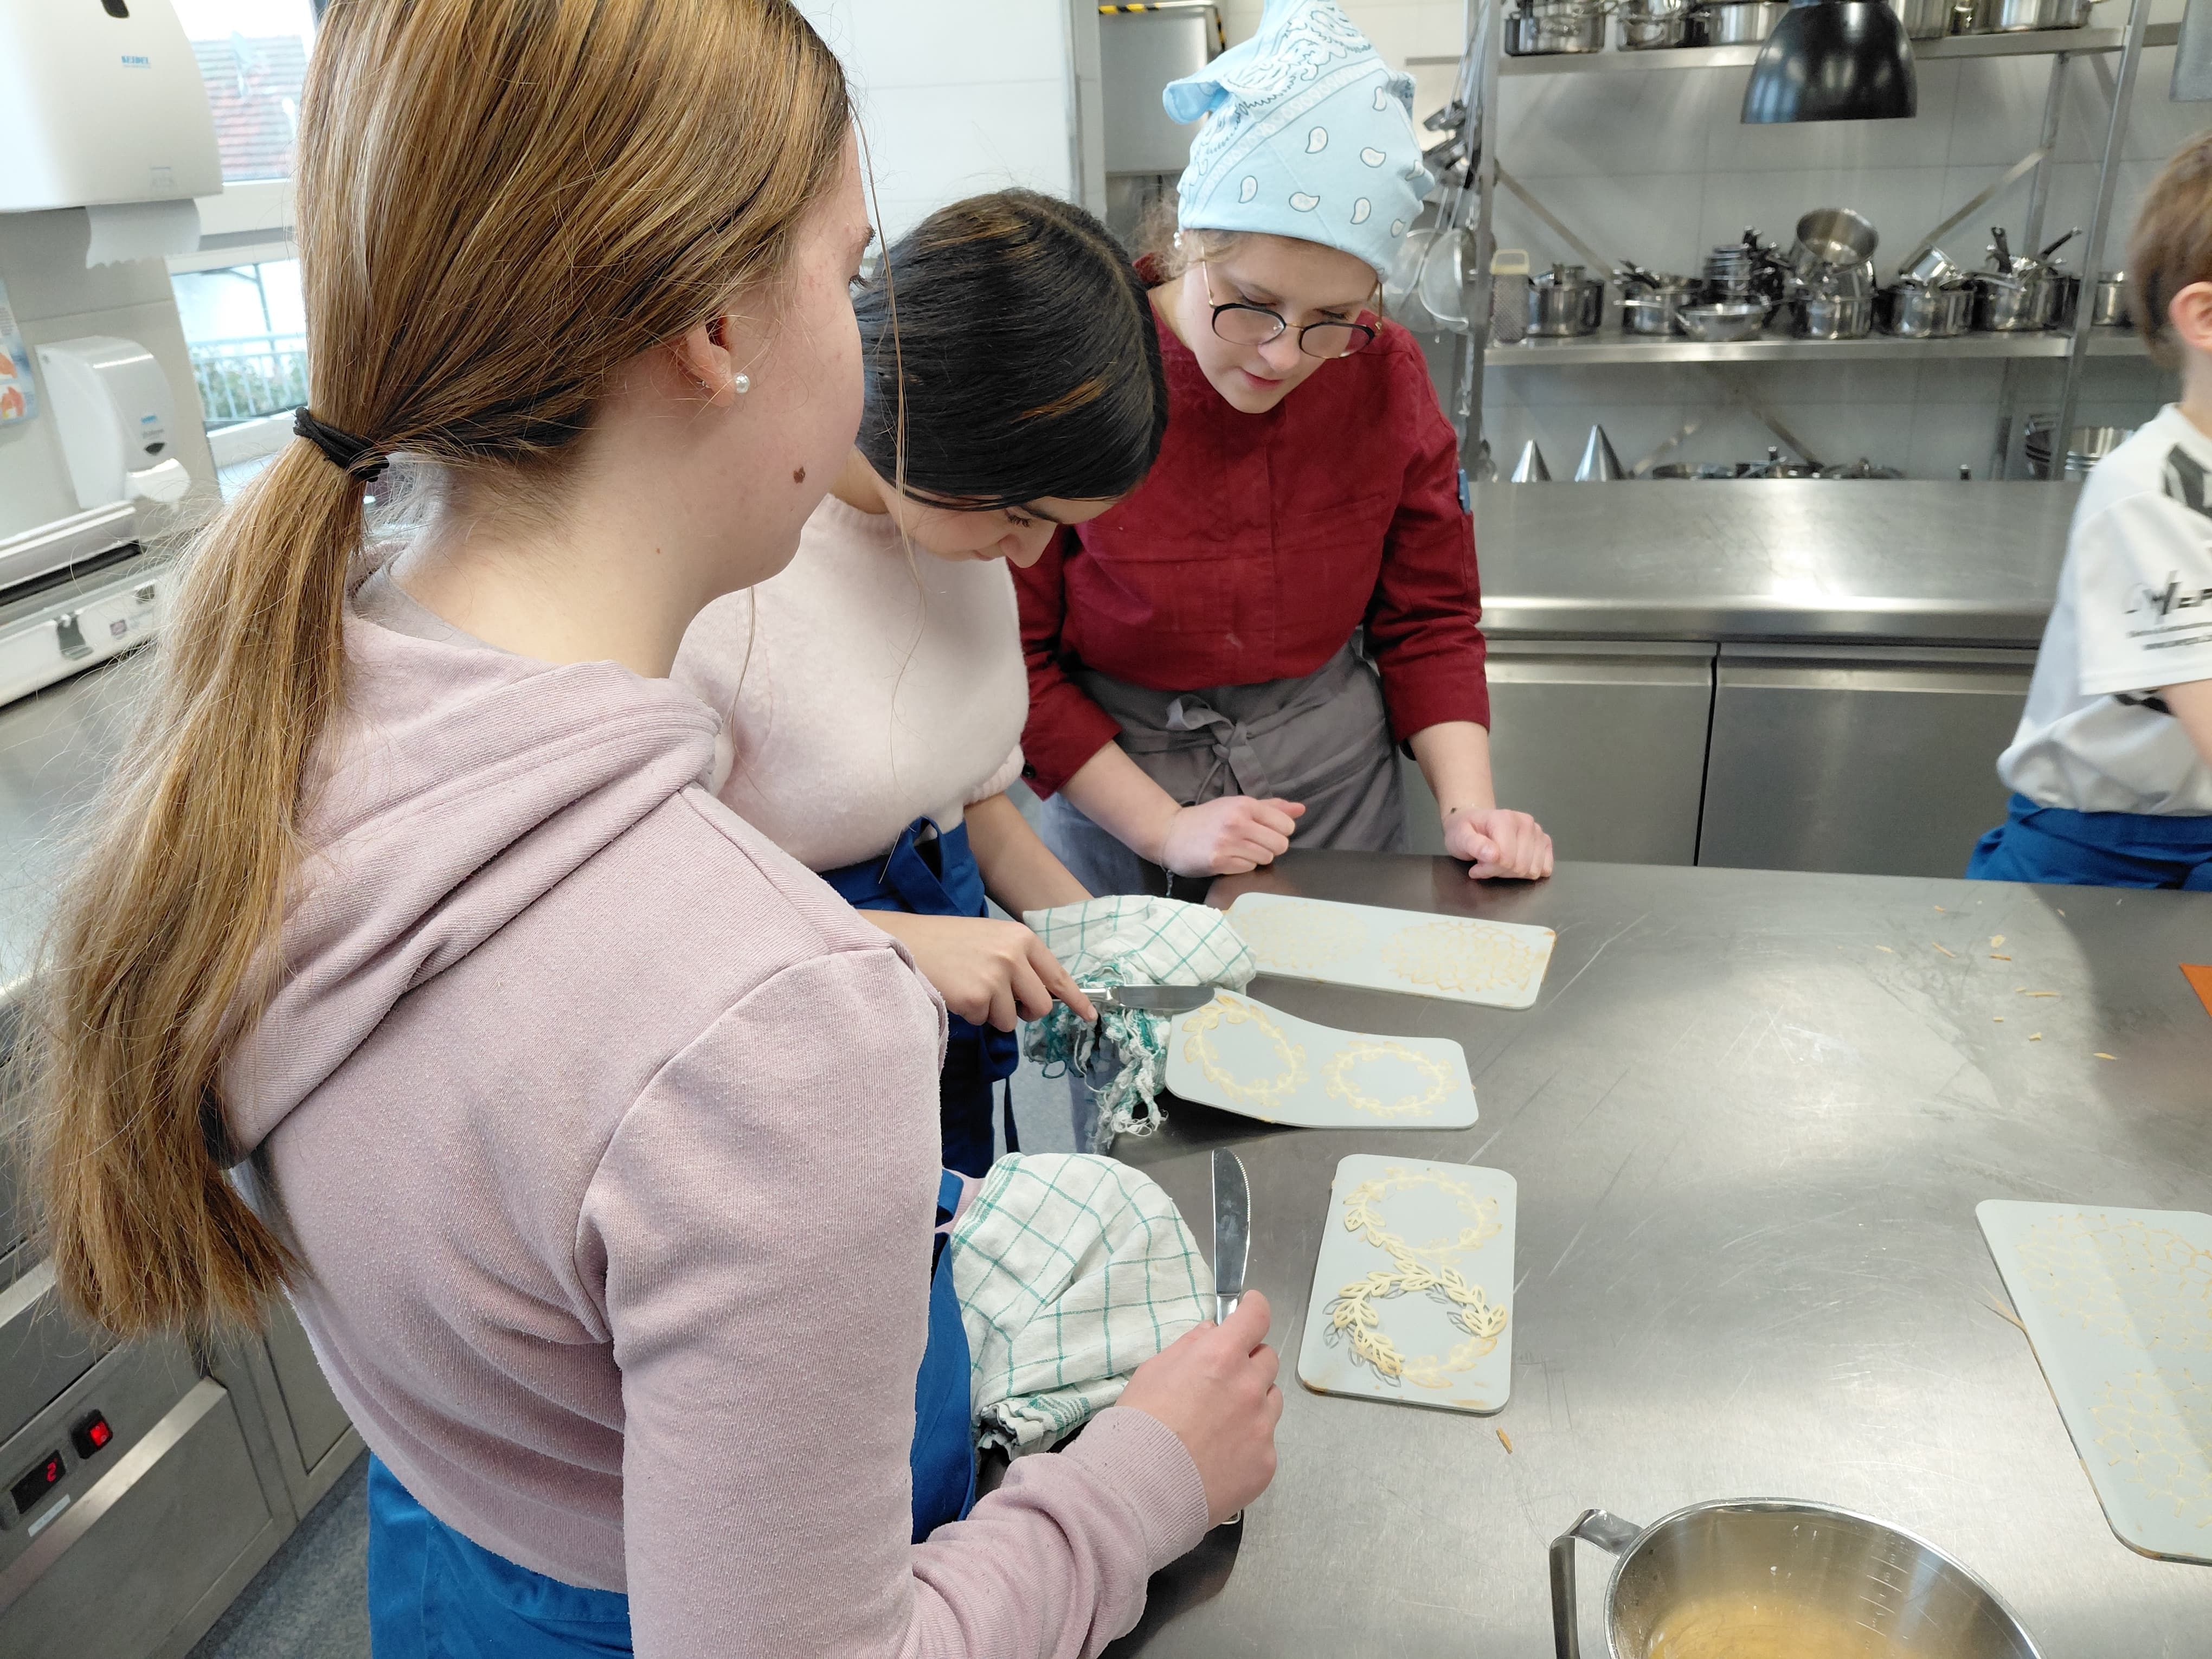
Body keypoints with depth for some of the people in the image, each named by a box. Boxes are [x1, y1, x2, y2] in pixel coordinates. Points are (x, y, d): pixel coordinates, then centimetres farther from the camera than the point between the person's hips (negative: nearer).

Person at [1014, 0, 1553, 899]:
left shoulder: (1384, 378, -10)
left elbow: (1428, 619, 1)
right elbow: (1013, 662, -12)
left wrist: (1467, 807, -12)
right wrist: (1163, 827, -17)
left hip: (1339, 782, 3)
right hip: (1116, 785, -2)